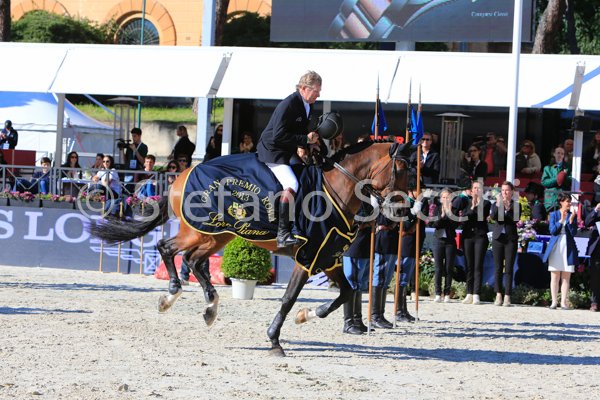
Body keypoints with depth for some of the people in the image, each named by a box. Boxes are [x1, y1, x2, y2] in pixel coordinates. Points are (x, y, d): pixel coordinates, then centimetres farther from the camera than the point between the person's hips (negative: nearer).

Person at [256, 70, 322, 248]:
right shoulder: (288, 105, -20)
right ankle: (283, 234, -28)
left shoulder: (307, 105, 8)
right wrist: (305, 140, -23)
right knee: (291, 185, -25)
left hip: (287, 154, 11)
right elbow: (278, 136, -25)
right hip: (272, 151, -11)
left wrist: (311, 139, 2)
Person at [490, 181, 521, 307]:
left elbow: (516, 219, -10)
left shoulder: (516, 205, 4)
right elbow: (493, 217, -8)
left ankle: (507, 297, -4)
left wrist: (508, 208, -19)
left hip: (511, 239, -2)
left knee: (509, 269, -4)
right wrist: (498, 205, -21)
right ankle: (498, 295, 7)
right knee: (498, 268, 2)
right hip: (498, 238, 2)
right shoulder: (496, 204, 9)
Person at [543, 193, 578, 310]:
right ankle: (554, 301, 5)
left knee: (566, 277, 0)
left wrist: (571, 220, -14)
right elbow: (552, 230, -6)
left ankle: (564, 302, 3)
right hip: (555, 247, -1)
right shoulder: (554, 214, 4)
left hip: (568, 247, 1)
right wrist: (561, 220, -16)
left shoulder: (572, 215, 6)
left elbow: (573, 233, -2)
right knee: (555, 277, 1)